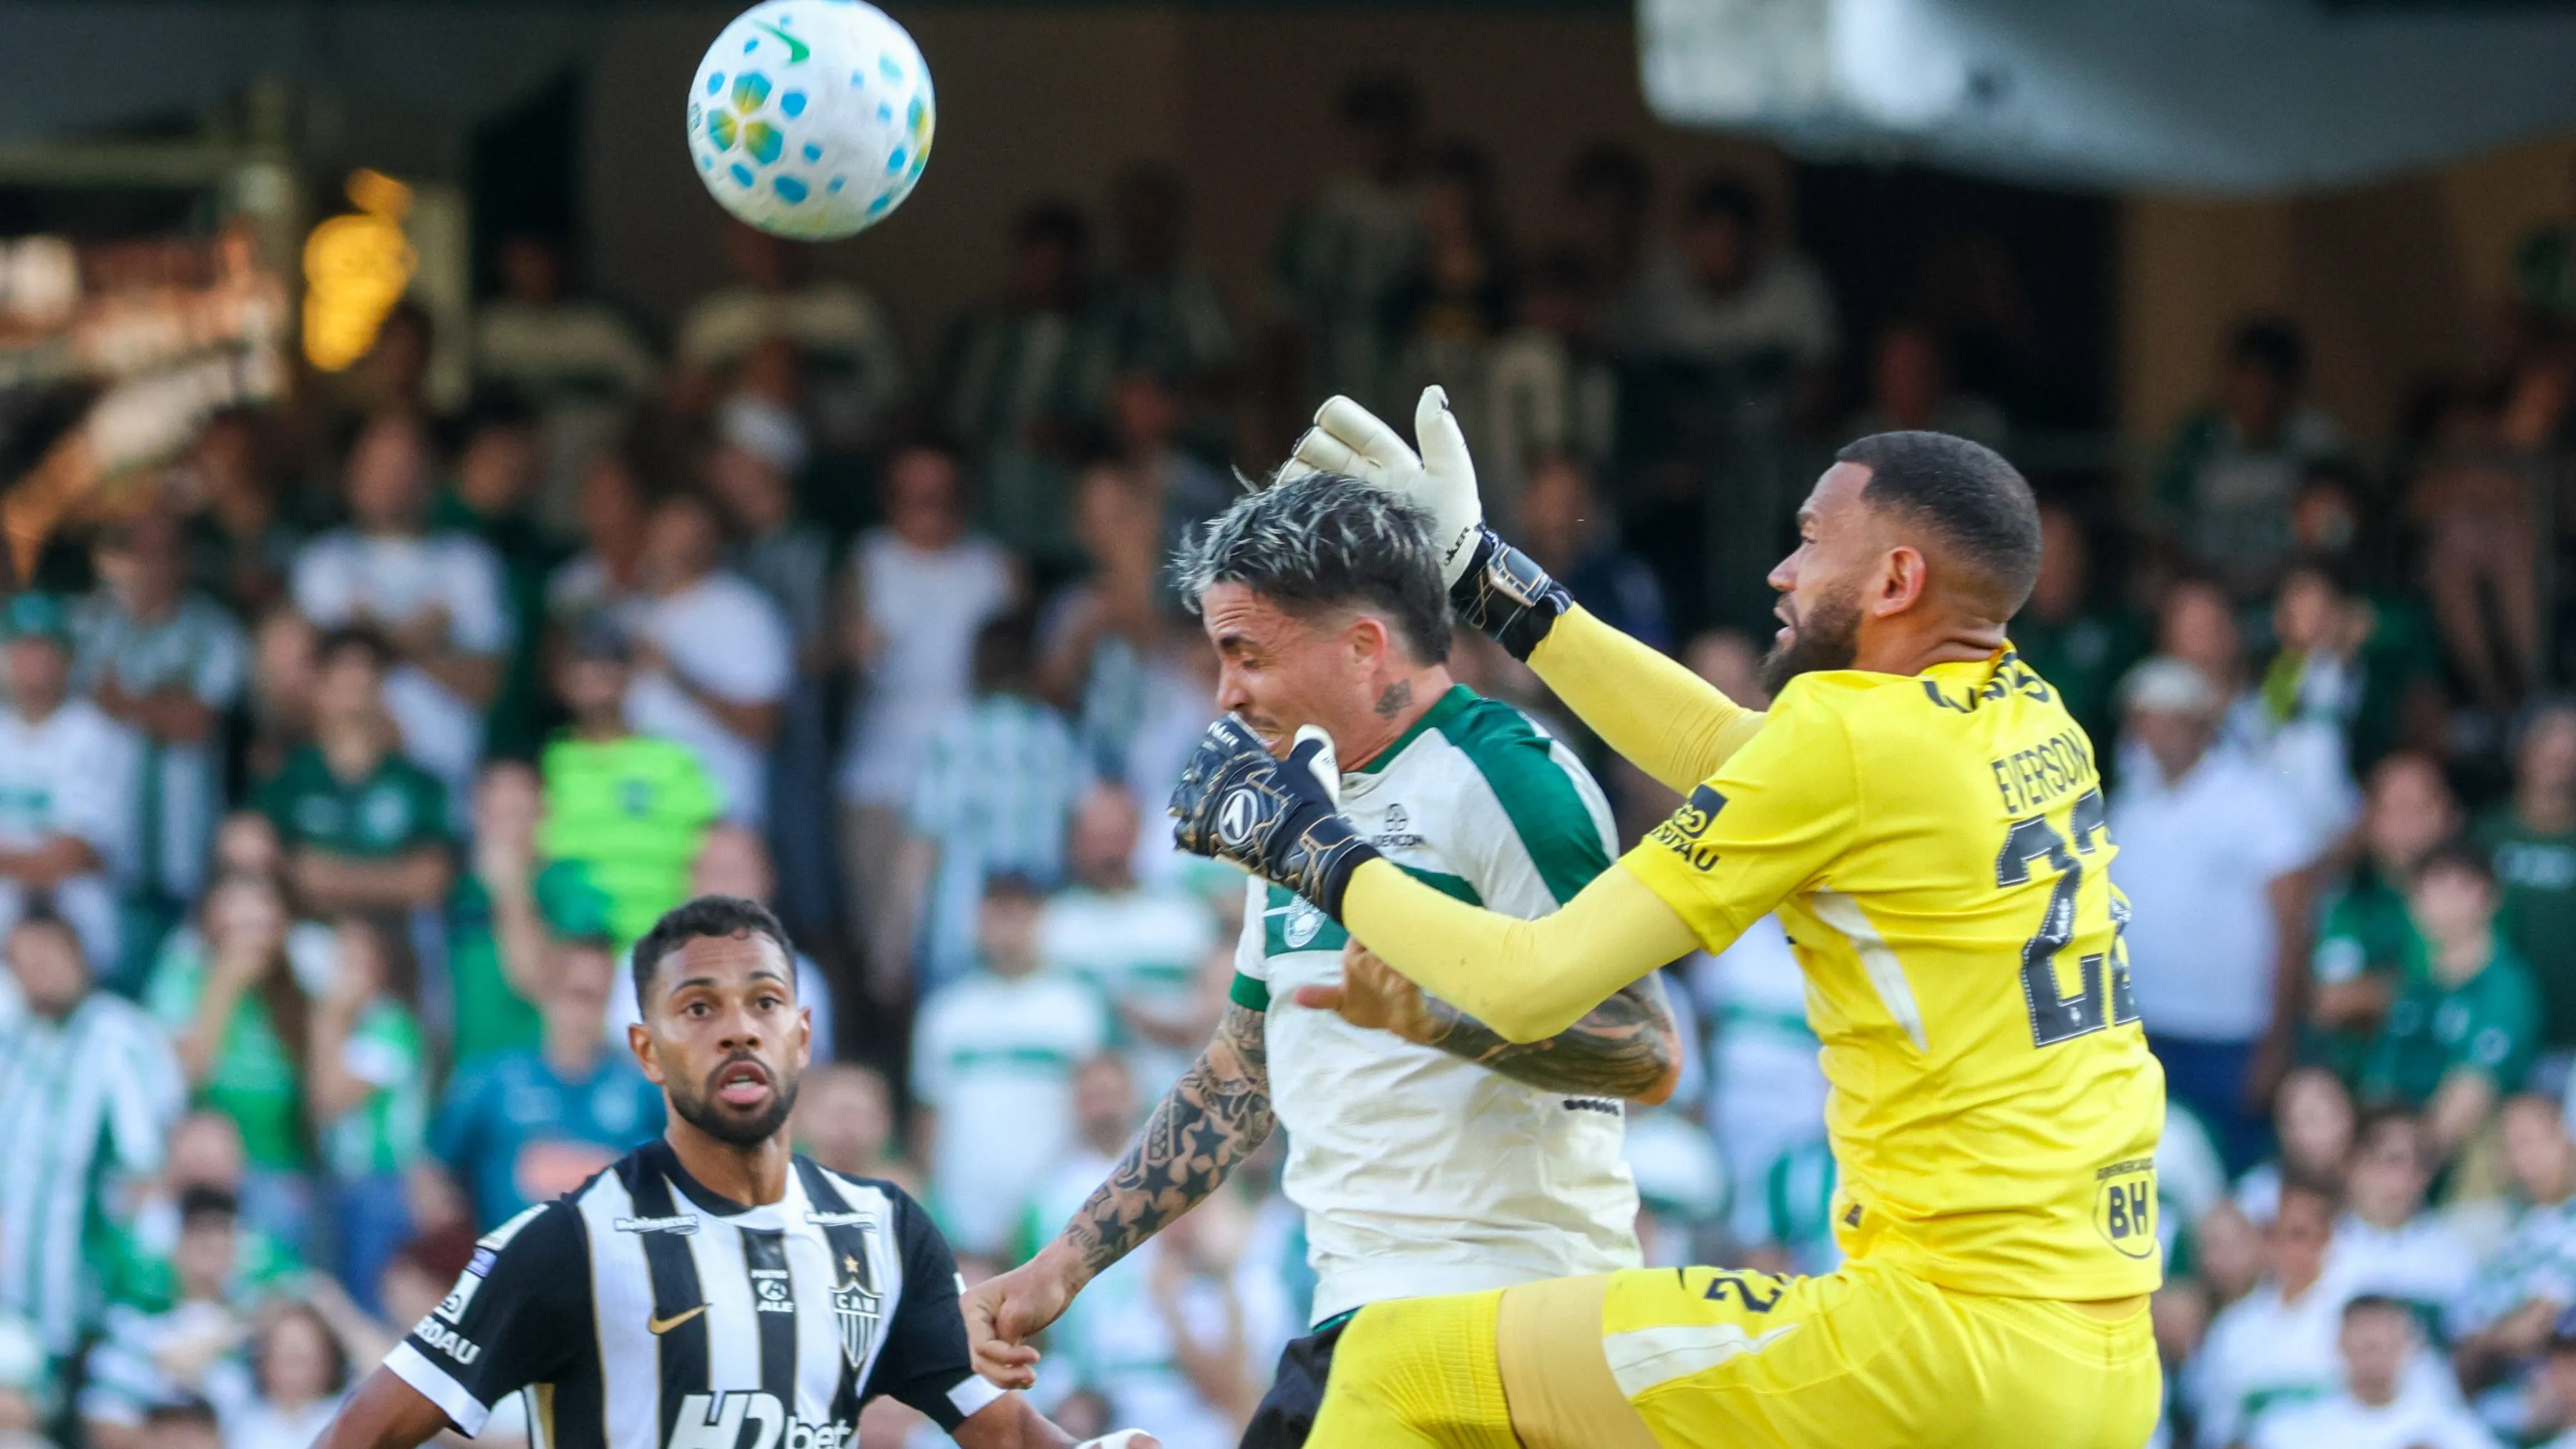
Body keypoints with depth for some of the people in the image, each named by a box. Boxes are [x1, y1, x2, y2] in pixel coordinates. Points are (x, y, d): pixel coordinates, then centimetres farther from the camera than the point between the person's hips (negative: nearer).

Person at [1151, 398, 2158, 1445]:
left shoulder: (1852, 734, -10)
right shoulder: (2032, 721, 12)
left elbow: (1533, 985, -7)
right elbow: (1729, 753, 28)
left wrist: (1308, 845, 8)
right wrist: (1487, 579, 33)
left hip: (1951, 1339, -9)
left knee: (1402, 1365, -2)